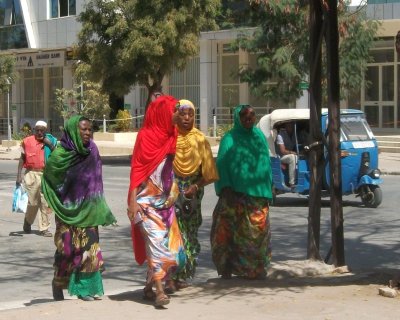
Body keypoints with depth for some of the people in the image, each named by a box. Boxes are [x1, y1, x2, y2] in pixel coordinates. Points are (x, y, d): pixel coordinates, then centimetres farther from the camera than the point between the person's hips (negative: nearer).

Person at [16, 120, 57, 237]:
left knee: (46, 203, -1)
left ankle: (44, 228, 7)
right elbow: (22, 158, 6)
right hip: (32, 174, -2)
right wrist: (19, 176, 0)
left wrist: (50, 145, -11)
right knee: (32, 202, -1)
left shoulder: (51, 141, 7)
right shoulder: (27, 141, 3)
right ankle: (27, 222, 26)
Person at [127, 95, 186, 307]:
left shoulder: (169, 137, 10)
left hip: (164, 202, 7)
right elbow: (136, 170, -11)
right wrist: (132, 201, -17)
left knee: (171, 247, 5)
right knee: (156, 241, -18)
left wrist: (172, 195, 11)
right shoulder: (145, 136, -8)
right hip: (146, 201, -7)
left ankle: (149, 286, 19)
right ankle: (159, 291, -21)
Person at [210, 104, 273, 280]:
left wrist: (268, 186, 15)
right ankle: (226, 269, 5)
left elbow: (266, 161, 19)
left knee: (258, 232, 3)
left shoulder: (259, 135, 13)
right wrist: (225, 188, -15)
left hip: (258, 193, 4)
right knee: (230, 231, -2)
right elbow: (222, 164, -5)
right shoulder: (230, 139, -1)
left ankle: (257, 269, 12)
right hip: (236, 194, -4)